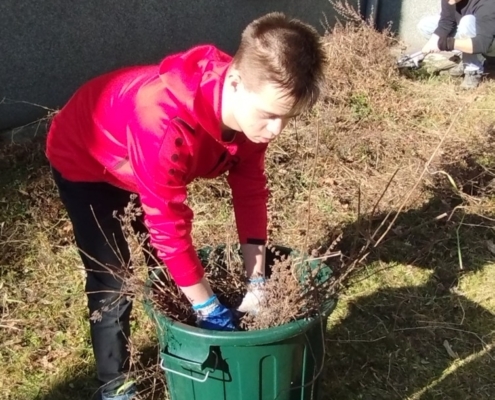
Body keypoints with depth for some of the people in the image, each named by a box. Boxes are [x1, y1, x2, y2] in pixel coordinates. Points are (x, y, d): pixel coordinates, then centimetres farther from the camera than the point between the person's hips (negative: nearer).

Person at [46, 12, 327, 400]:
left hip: (145, 160, 6)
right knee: (113, 284, -4)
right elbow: (168, 227, -38)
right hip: (84, 160, -6)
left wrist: (257, 282, -18)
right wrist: (209, 309, -28)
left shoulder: (253, 100, -23)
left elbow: (250, 186, -15)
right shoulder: (165, 126, -46)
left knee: (166, 270, 13)